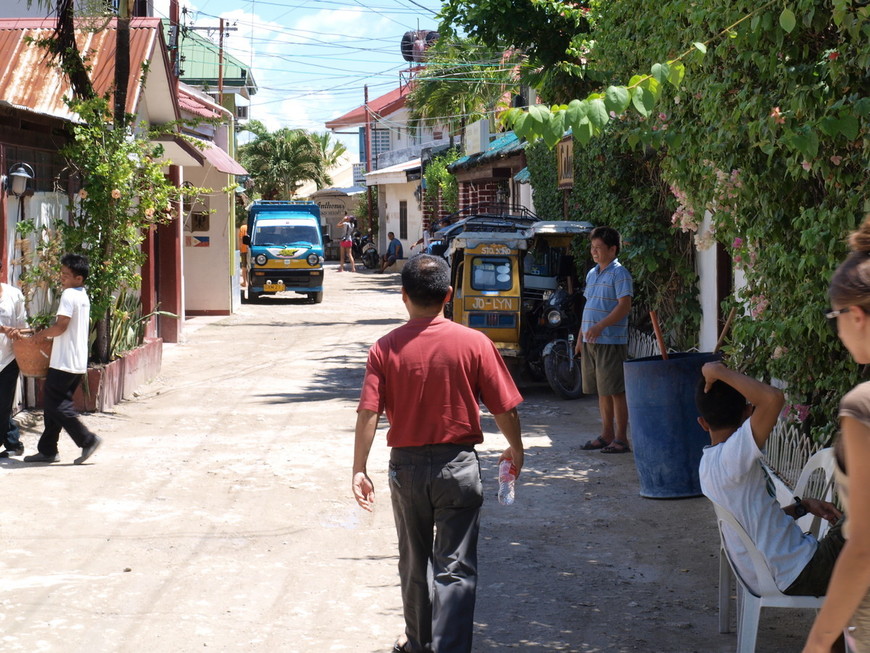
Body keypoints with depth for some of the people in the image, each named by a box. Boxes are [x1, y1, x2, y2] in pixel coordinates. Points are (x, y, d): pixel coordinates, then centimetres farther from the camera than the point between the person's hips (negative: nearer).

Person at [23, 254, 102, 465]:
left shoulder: (69, 295, -14)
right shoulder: (84, 296, 15)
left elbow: (61, 326, -21)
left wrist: (42, 334, -5)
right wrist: (49, 334, 19)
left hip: (64, 362, -10)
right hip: (79, 363, 10)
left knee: (56, 406, -5)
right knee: (55, 404, 12)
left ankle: (87, 440, -8)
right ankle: (47, 450, 14)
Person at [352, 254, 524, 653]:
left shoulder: (386, 348, -6)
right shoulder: (474, 344, -8)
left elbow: (368, 414, -11)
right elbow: (505, 409, -5)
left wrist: (359, 470, -4)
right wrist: (515, 449, 13)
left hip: (406, 466, 2)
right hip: (458, 465, -2)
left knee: (414, 562, 19)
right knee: (456, 568, 1)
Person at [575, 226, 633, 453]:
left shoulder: (619, 273, -8)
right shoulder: (592, 274, 17)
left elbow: (624, 306, -17)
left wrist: (600, 326, -24)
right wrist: (580, 337, 19)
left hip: (611, 341, -8)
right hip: (591, 341, 8)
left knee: (615, 391, -5)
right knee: (601, 391, 12)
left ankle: (621, 439, -1)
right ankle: (607, 435, 20)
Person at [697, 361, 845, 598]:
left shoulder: (710, 464, 8)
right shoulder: (730, 456, -21)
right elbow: (773, 398, -35)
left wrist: (801, 506, 9)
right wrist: (721, 372, -24)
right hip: (803, 574, -10)